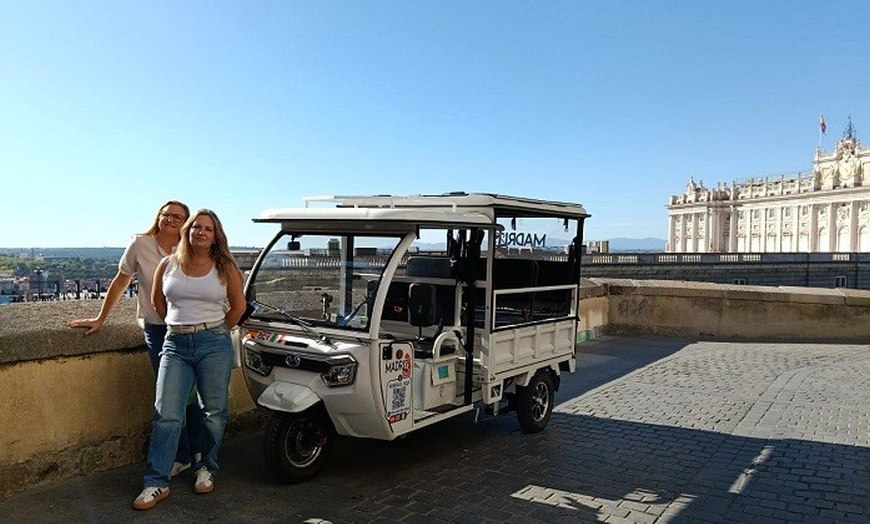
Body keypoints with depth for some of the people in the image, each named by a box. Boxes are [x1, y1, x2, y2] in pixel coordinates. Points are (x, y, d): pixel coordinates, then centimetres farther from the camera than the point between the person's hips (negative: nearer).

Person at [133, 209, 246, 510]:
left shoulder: (225, 267, 2)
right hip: (175, 345, 1)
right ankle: (156, 483, 6)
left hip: (214, 344, -1)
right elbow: (157, 300, 19)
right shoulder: (168, 265, 6)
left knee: (213, 412, 8)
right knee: (166, 415, -2)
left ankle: (206, 469, 27)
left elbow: (238, 305, 10)